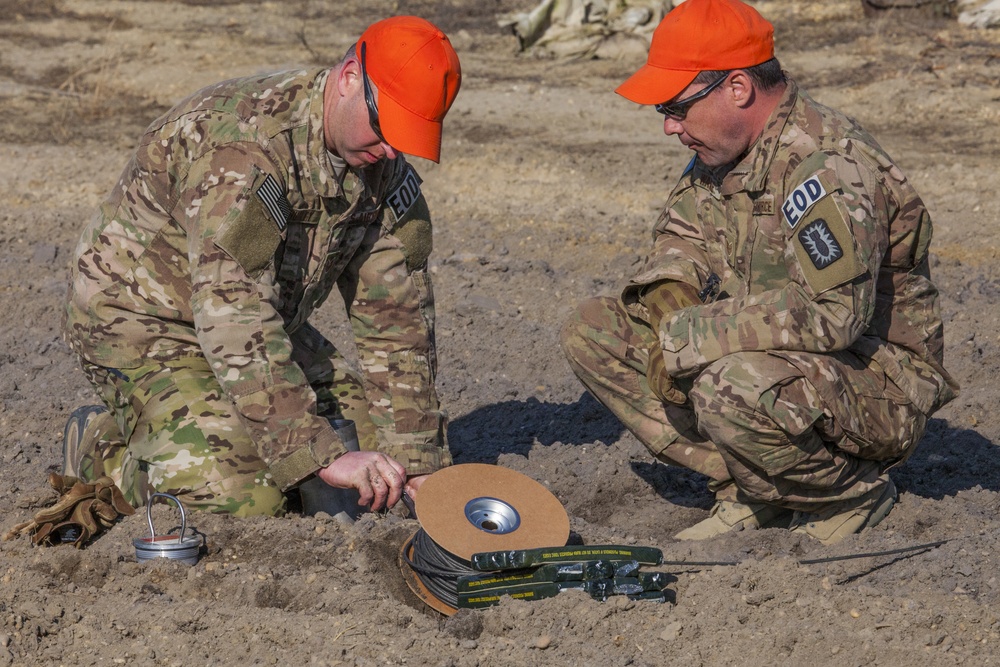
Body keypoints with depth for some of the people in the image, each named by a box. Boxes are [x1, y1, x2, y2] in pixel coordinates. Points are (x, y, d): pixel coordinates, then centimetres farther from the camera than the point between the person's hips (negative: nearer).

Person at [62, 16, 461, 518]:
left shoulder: (385, 165, -7)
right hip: (145, 323, -8)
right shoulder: (243, 147, -33)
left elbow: (395, 313, -2)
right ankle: (103, 452, 2)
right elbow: (234, 322, -39)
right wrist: (321, 457, -43)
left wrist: (416, 458, -9)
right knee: (245, 501, -25)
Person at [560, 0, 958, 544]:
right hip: (768, 361, 9)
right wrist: (669, 295, -6)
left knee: (732, 387, -40)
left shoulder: (828, 164, -25)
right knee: (593, 332, -1)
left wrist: (683, 338, -29)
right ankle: (747, 495, -1)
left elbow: (832, 313, -35)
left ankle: (851, 492, -8)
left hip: (879, 389, -9)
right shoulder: (723, 151, 4)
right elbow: (681, 237, 19)